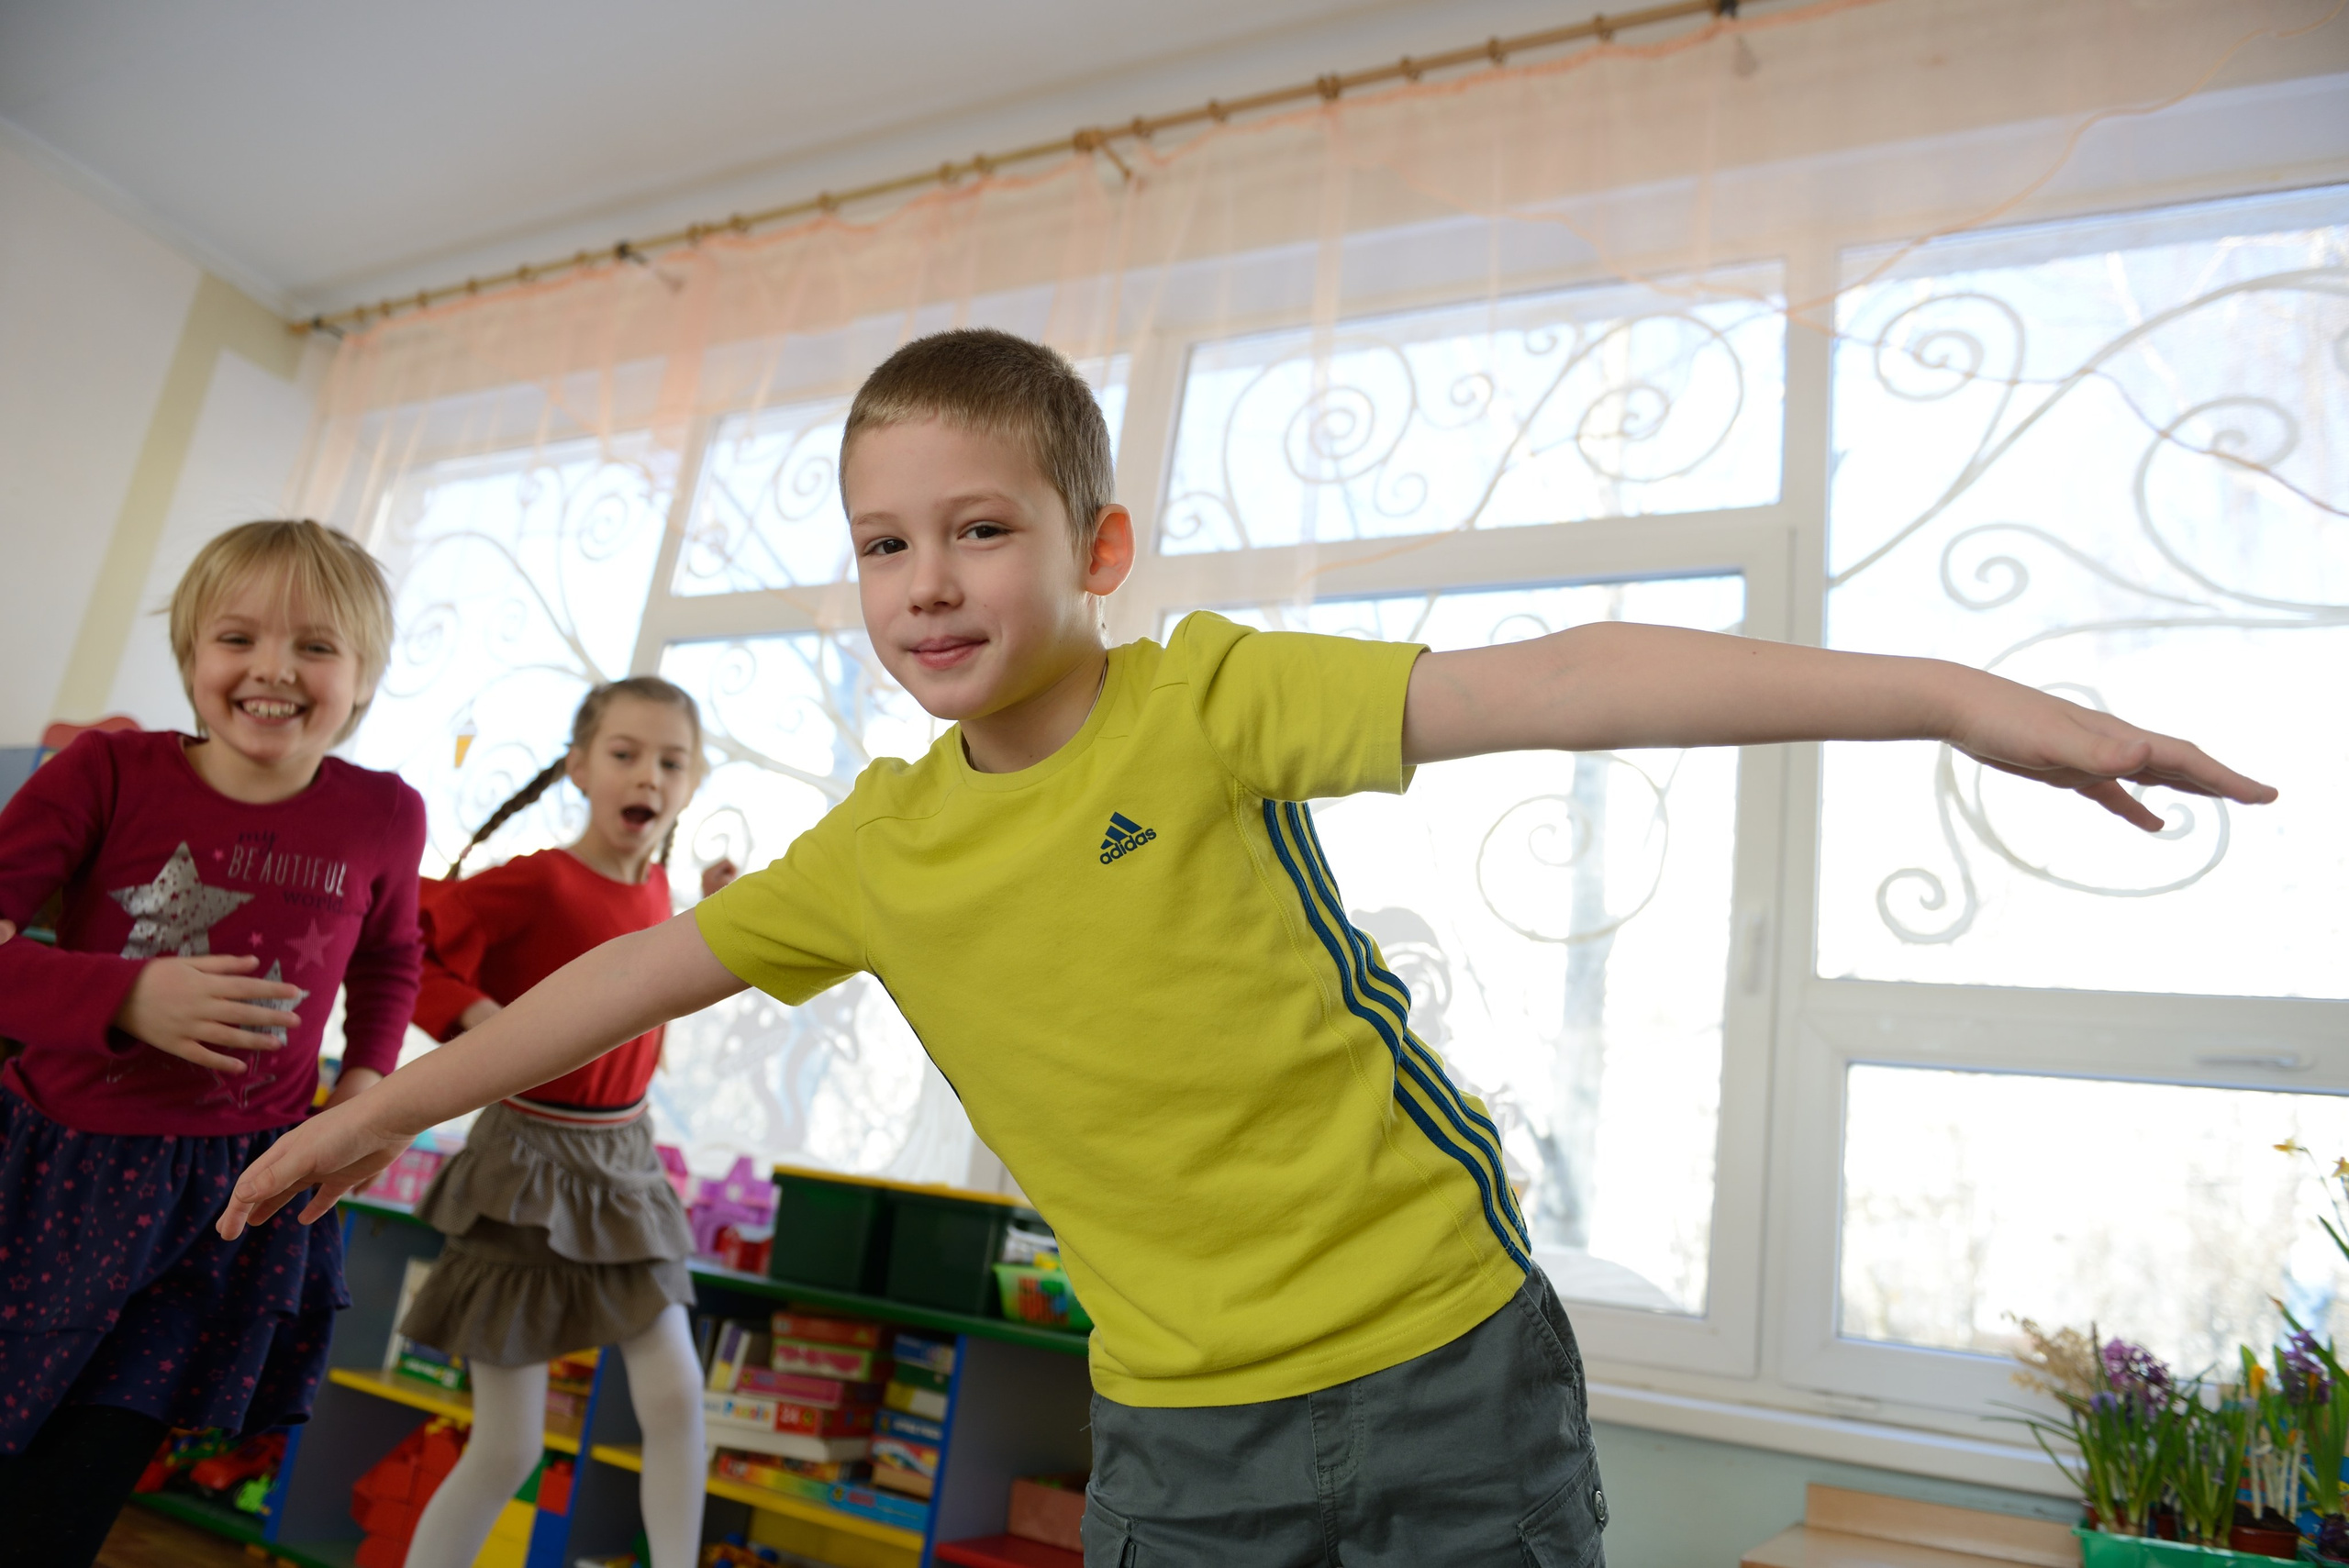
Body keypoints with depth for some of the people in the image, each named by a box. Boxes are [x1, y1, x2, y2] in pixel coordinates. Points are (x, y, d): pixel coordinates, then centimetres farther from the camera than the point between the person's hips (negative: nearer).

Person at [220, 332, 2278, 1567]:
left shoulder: (1208, 697, -15)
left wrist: (1949, 692, -27)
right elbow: (648, 966, 11)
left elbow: (1548, 687, -23)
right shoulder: (873, 852, 0)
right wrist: (392, 1103, 21)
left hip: (1449, 1352, -3)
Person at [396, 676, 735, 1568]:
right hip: (529, 1163, -6)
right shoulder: (535, 883, -18)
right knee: (507, 1451, 2)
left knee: (676, 1398, 4)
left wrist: (709, 919, 8)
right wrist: (477, 1016, -30)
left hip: (625, 1165, 6)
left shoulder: (654, 886, 2)